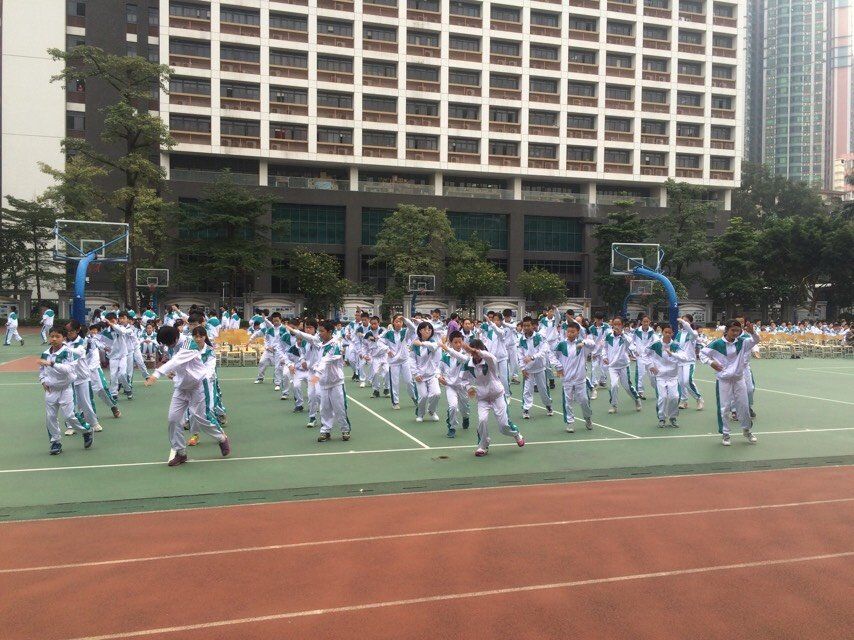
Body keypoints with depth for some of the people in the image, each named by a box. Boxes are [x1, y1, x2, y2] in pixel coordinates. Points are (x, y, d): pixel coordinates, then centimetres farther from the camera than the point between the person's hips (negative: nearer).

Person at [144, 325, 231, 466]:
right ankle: (180, 452, 10)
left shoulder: (189, 346, -26)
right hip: (181, 387, 7)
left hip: (197, 385, -7)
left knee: (199, 417, -4)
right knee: (174, 418, -3)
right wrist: (172, 372, -6)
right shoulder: (173, 346, -1)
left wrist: (156, 374, -54)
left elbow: (176, 361, -42)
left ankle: (223, 439, 21)